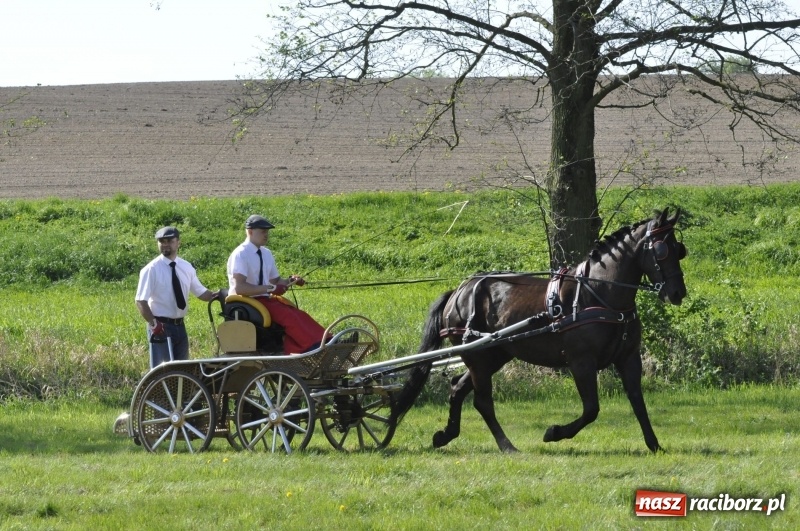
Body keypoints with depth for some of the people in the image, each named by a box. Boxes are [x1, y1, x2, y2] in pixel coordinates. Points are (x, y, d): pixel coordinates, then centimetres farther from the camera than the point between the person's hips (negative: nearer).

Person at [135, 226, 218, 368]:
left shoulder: (186, 268, 8)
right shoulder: (151, 269, -9)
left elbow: (200, 292, 14)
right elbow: (141, 301, -12)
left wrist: (214, 295, -8)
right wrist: (153, 324, -23)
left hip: (180, 326, 6)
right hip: (161, 327, -6)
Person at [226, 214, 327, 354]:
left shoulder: (266, 254, 14)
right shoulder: (240, 254, -12)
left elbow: (276, 281, 22)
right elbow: (240, 288, -22)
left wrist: (290, 281, 0)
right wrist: (270, 289, -24)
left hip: (265, 300, 8)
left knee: (298, 315, -17)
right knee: (288, 316, -28)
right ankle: (314, 347, -38)